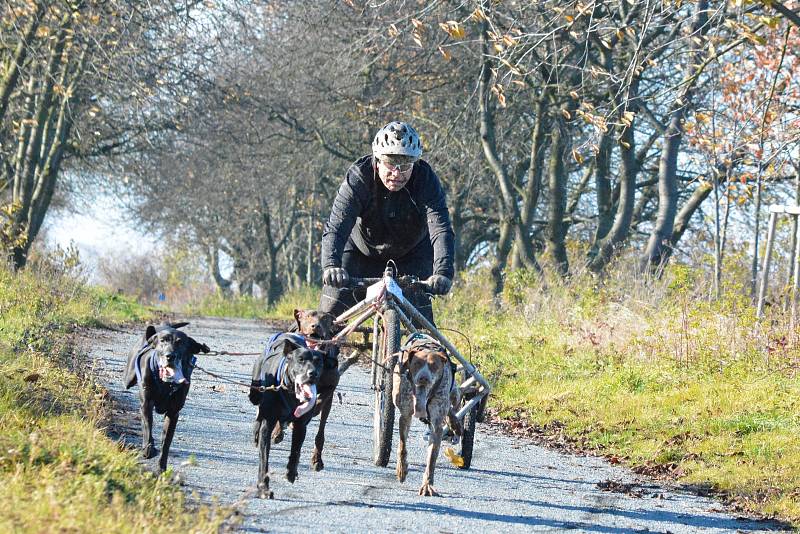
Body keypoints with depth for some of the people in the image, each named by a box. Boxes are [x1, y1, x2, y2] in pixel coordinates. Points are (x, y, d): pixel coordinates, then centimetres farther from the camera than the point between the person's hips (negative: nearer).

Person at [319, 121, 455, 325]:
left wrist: (443, 273, -55)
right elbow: (336, 227, -38)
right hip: (361, 251, 0)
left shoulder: (426, 180, -27)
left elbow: (441, 229, -37)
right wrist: (331, 266, -56)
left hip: (411, 254, 0)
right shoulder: (358, 177, -28)